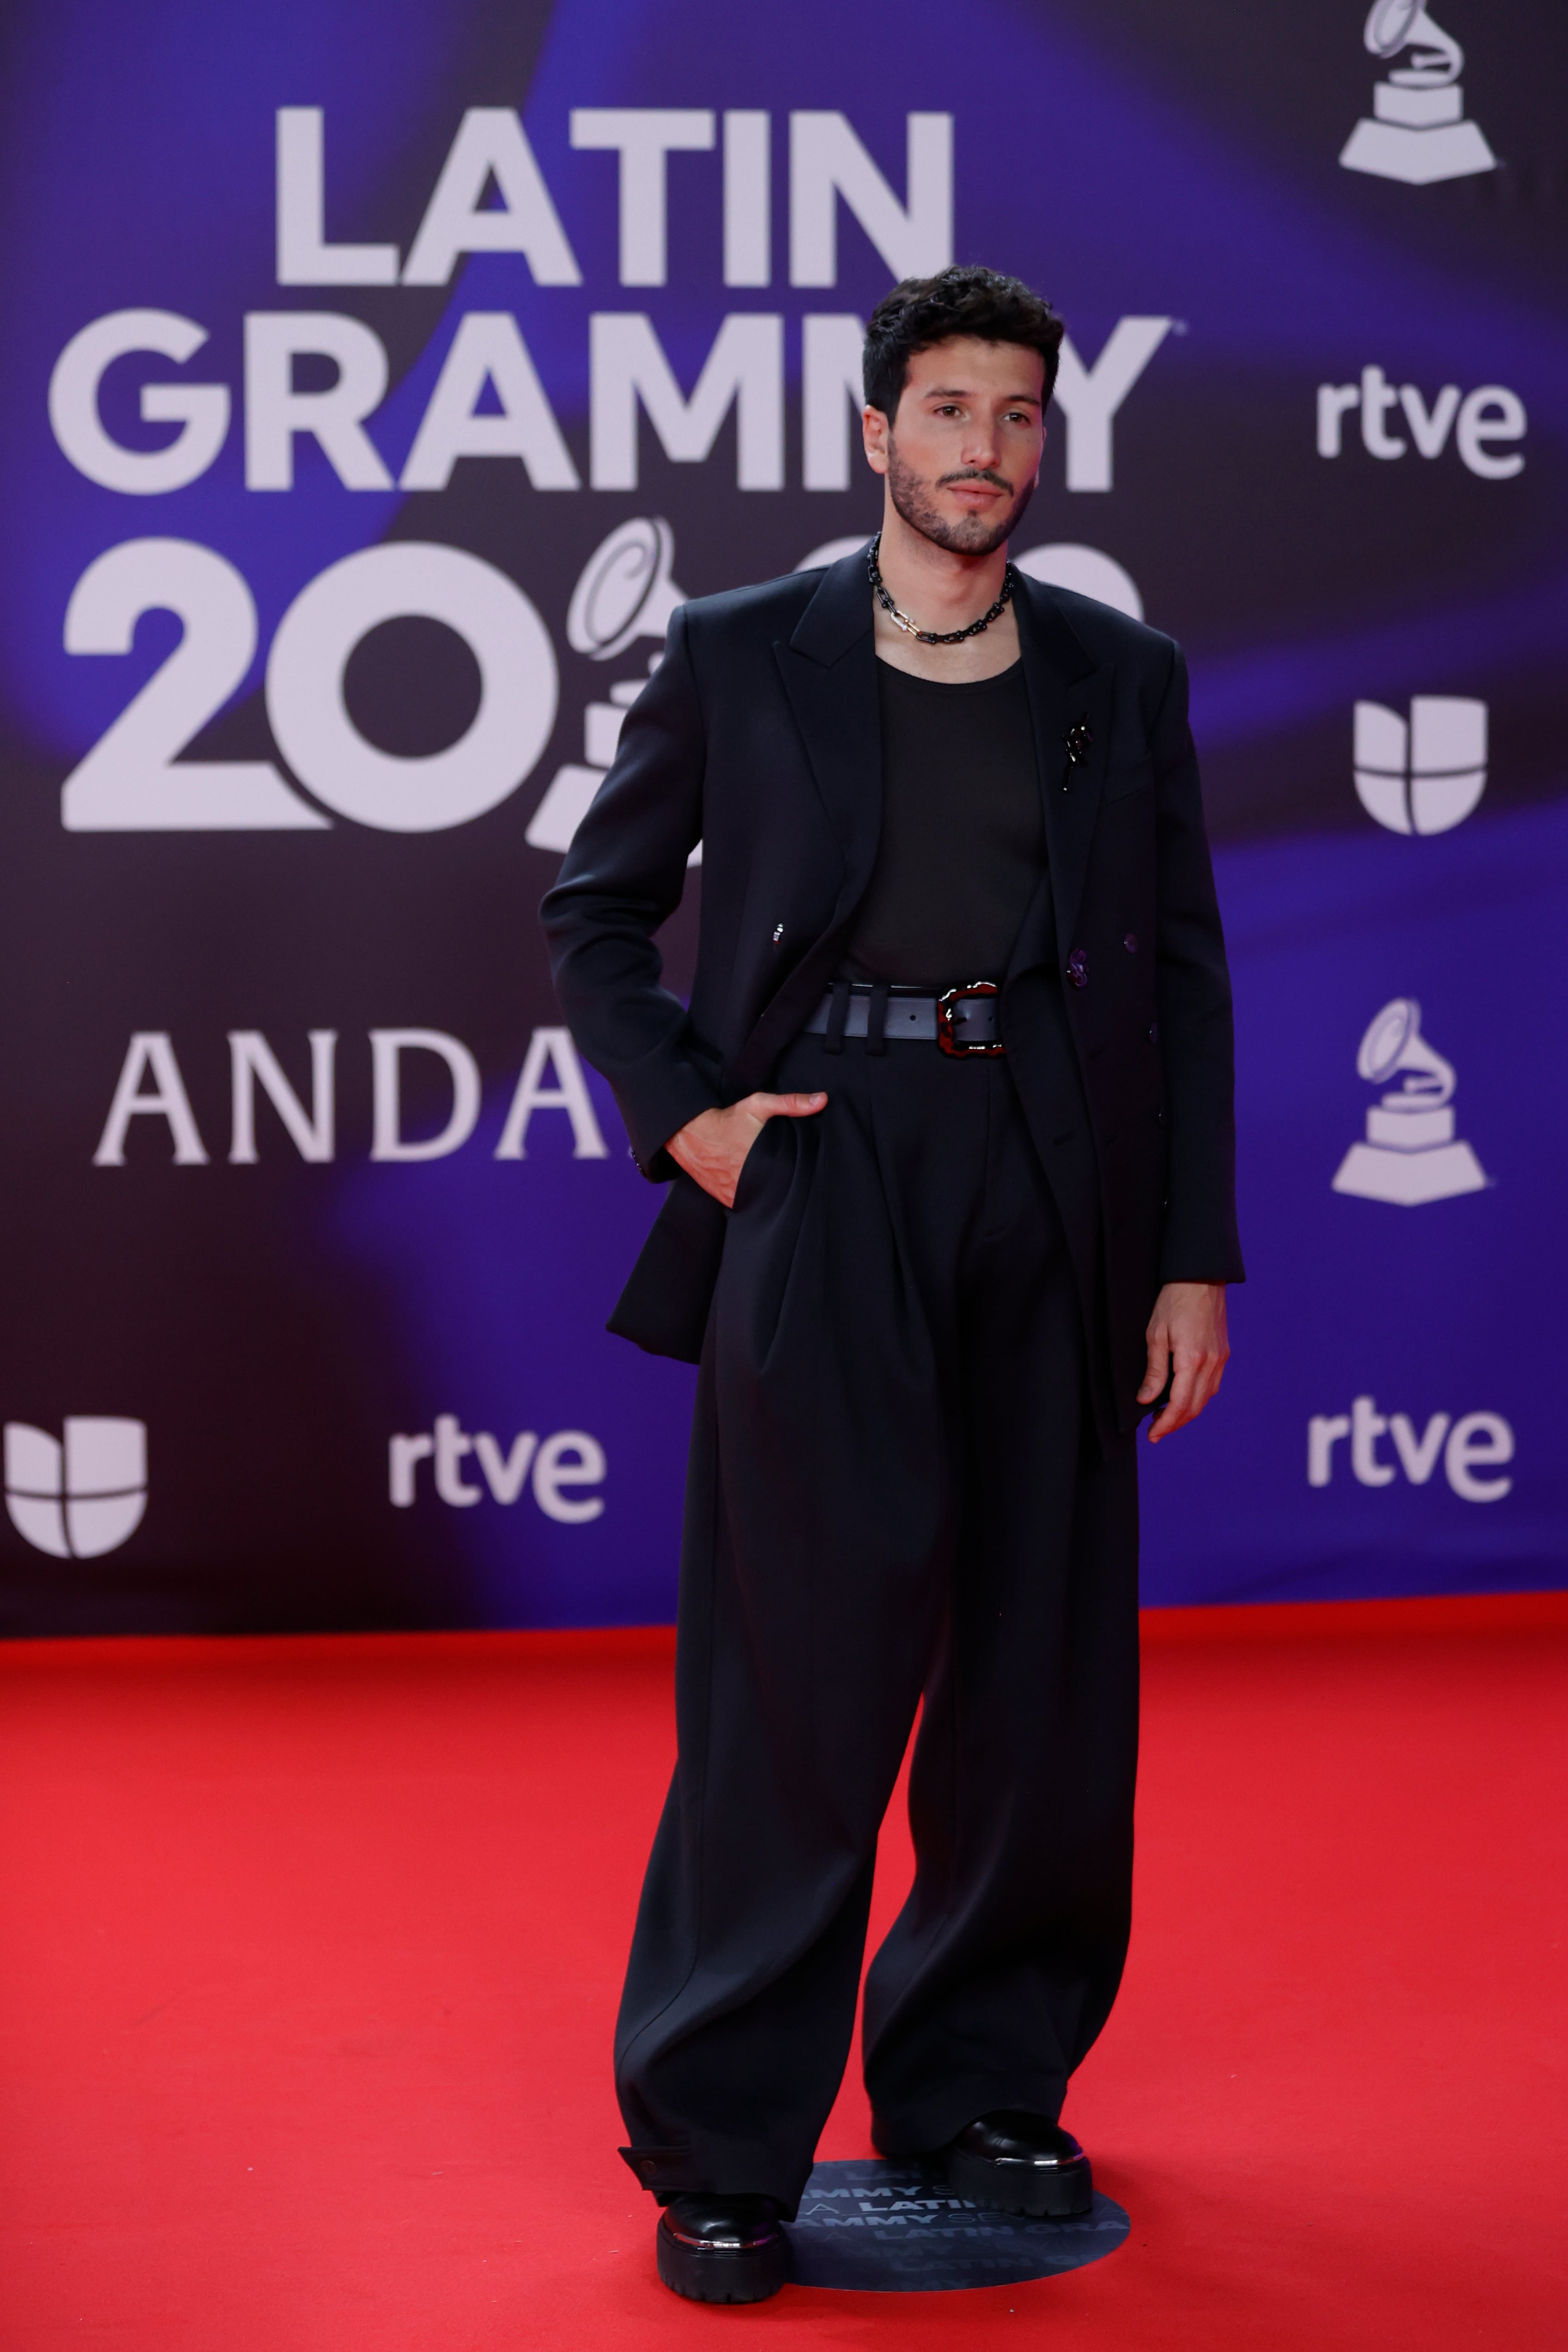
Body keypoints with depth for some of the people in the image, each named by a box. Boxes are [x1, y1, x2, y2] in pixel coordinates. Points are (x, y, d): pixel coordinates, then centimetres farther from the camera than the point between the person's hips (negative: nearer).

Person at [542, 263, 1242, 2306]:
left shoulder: (1124, 680, 12)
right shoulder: (740, 657, 6)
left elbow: (1185, 974, 11)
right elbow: (597, 911, 13)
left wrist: (1197, 1258, 4)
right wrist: (678, 1112, -2)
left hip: (1054, 1187, 3)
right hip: (821, 1167, -3)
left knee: (1043, 1668, 6)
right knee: (801, 1664, -6)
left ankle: (980, 2085, 24)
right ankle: (722, 2146, 4)